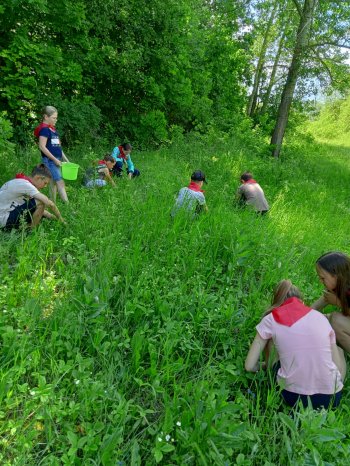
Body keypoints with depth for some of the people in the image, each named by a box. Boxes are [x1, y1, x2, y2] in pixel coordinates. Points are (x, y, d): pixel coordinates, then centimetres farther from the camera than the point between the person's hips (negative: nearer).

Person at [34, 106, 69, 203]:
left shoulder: (52, 129, 16)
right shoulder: (44, 129, -11)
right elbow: (42, 147, -18)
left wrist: (65, 158, 16)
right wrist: (54, 159, -17)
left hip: (56, 160, 9)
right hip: (49, 160, -9)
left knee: (54, 183, 10)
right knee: (60, 182, -13)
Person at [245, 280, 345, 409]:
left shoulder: (271, 319, 2)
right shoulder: (321, 317, 8)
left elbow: (250, 366, 1)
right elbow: (339, 370, 7)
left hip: (293, 397, -1)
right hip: (331, 399, 1)